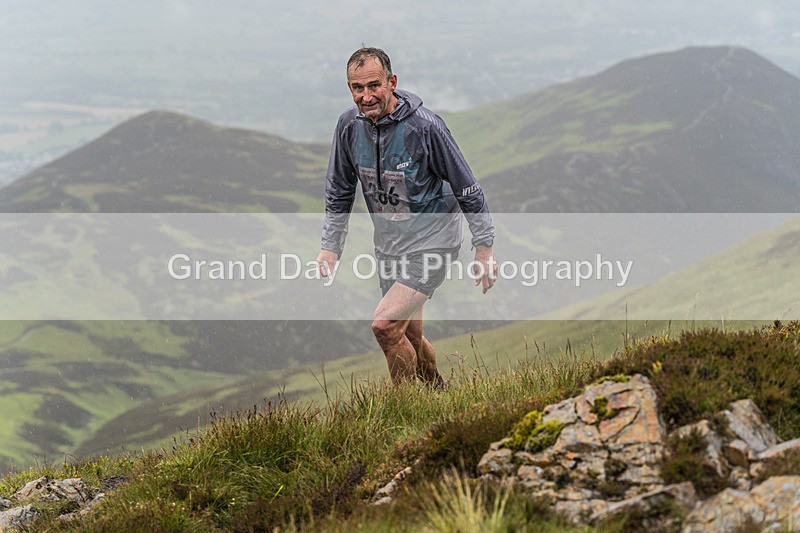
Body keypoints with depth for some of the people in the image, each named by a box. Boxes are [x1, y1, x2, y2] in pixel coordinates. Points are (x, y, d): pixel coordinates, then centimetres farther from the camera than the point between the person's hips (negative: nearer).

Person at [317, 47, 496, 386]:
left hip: (433, 240, -6)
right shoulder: (349, 125, -5)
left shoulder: (424, 126, -21)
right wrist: (331, 246, 4)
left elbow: (467, 190, -12)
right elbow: (339, 192, 10)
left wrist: (484, 249, -9)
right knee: (408, 335, 14)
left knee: (385, 325, -18)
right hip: (389, 243, 6)